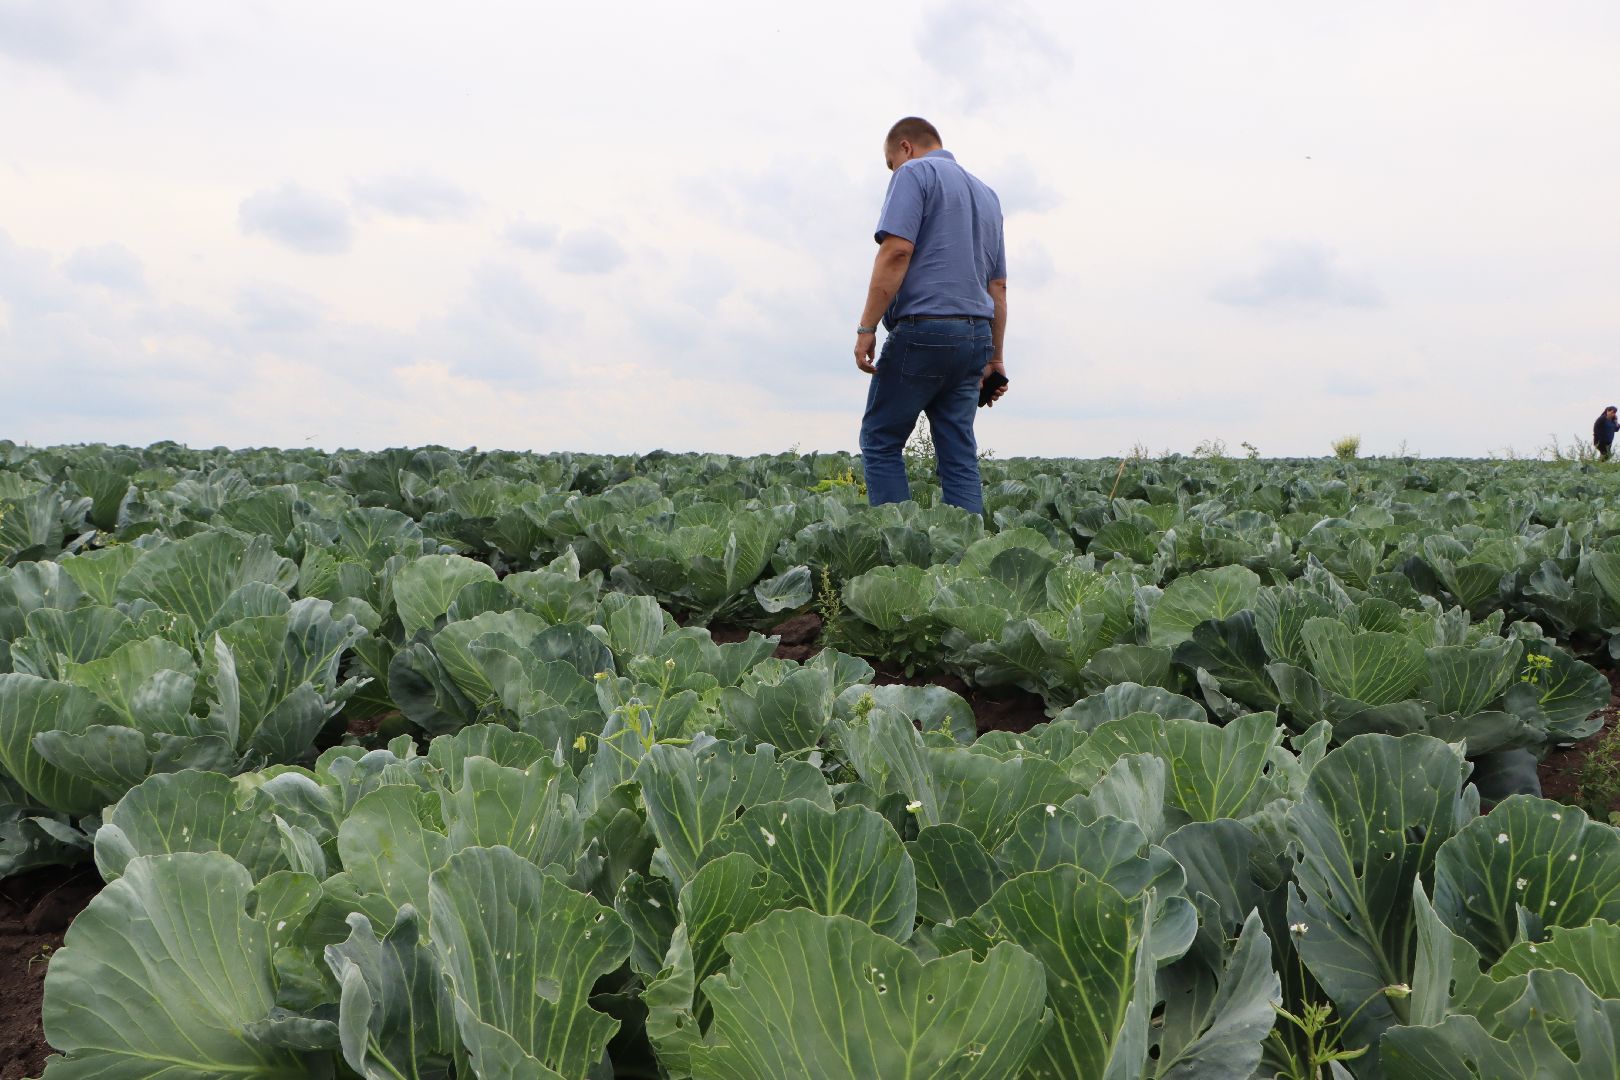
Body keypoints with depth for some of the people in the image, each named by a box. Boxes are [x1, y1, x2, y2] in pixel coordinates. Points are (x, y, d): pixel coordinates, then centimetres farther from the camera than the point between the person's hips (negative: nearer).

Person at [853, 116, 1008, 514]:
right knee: (959, 455, 6)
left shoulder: (915, 172, 0)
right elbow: (997, 284, 22)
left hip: (923, 328, -7)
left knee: (880, 441, 3)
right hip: (975, 336, 7)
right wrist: (994, 358, 24)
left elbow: (897, 250, -15)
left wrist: (866, 327, -15)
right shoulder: (987, 193, 23)